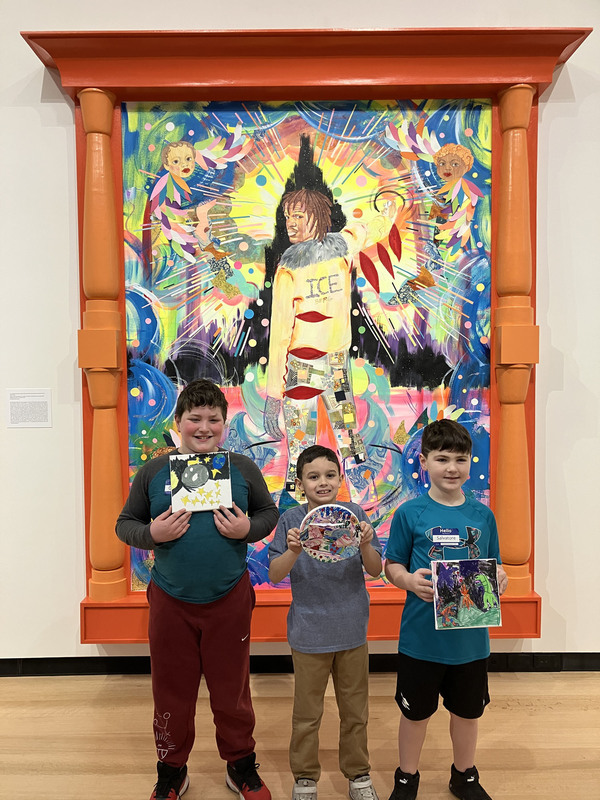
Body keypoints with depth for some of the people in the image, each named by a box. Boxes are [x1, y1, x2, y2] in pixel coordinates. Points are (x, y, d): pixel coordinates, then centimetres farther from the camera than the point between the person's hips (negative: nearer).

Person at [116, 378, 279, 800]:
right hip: (171, 602, 1)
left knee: (232, 690, 15)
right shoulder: (154, 472, -2)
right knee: (171, 692, 15)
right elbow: (125, 523, 4)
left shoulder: (243, 469, -1)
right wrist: (151, 534, -16)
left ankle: (241, 765, 39)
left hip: (230, 600, 0)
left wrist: (248, 529, -13)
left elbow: (269, 512, 7)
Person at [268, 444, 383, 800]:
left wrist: (365, 544, -25)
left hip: (352, 629, 1)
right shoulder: (291, 520, -9)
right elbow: (275, 575, -11)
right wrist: (293, 552, -30)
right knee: (307, 713, 14)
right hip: (309, 633, -1)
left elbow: (375, 570, -5)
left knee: (356, 710, 18)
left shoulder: (355, 514, -6)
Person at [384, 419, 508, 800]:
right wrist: (409, 580, -23)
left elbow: (493, 567, 7)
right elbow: (392, 565, -3)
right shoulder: (410, 513, -10)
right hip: (422, 636, -2)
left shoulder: (483, 515, -1)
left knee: (468, 711, 22)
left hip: (471, 637, 3)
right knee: (415, 712, 16)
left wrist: (499, 579, -14)